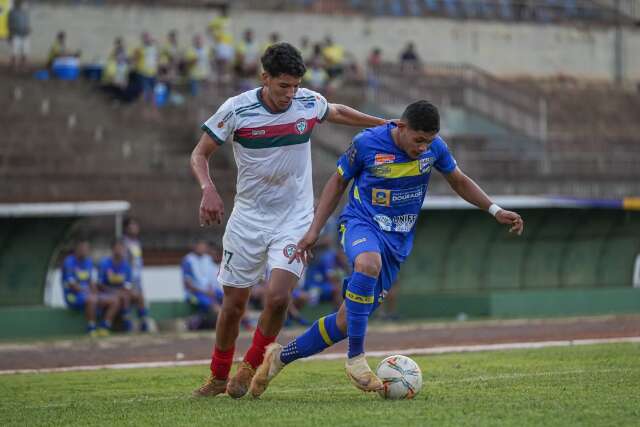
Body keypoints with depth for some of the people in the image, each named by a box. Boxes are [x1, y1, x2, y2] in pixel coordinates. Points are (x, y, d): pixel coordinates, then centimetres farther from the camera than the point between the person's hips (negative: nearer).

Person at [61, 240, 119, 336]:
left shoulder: (88, 261, 15)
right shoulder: (69, 262, -10)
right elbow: (72, 285, -17)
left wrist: (95, 293, -4)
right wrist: (88, 292, -20)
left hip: (89, 295, 8)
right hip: (73, 296, -8)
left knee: (114, 301, -6)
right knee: (91, 299, -39)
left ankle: (103, 328, -11)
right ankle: (91, 330, -29)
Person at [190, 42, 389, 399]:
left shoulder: (310, 102, -7)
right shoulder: (237, 109, -13)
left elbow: (336, 113, 18)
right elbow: (200, 154, -4)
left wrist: (387, 125, 21)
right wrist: (208, 189, -23)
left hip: (294, 218, 0)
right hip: (248, 217, 0)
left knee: (278, 297, -18)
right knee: (234, 303, 5)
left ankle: (251, 368, 6)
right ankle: (219, 376, 28)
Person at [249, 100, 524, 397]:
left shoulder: (434, 147, -2)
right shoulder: (367, 143, -12)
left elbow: (459, 181, 15)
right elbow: (338, 182, 3)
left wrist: (495, 210, 4)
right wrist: (314, 231, -1)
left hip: (397, 241, 4)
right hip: (360, 223, -4)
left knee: (347, 321, 1)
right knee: (368, 263, -42)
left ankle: (281, 357, 20)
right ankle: (356, 359, -35)